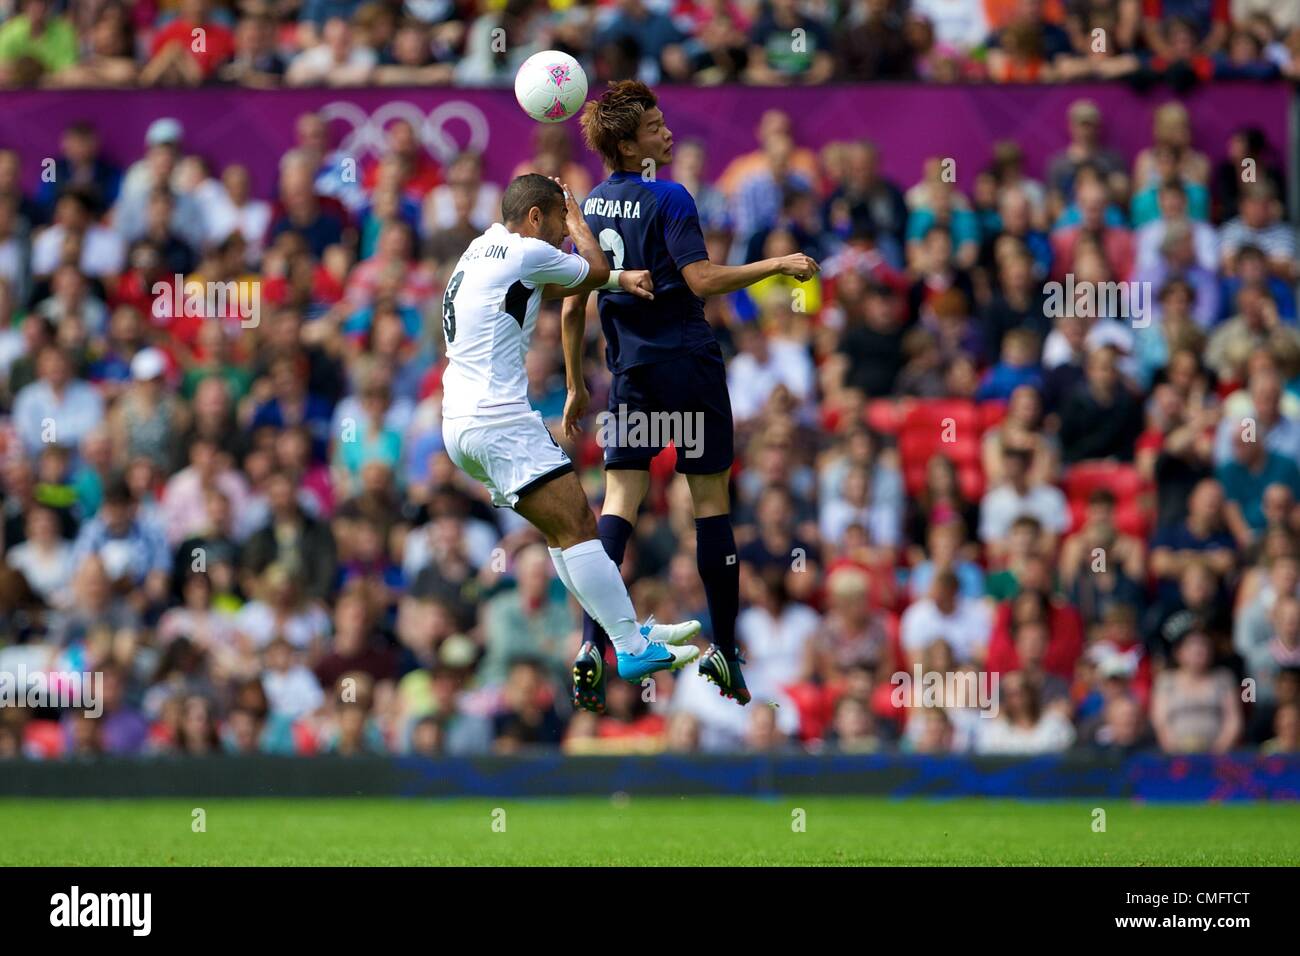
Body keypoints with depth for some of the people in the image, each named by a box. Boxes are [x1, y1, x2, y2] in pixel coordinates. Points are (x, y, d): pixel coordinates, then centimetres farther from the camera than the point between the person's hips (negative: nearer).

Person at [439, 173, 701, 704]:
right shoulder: (528, 252, -9)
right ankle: (631, 649, -16)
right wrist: (574, 213, 23)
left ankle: (625, 629, 15)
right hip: (501, 421, -10)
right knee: (577, 526, -12)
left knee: (564, 528, 14)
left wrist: (619, 278, 11)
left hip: (459, 423, 10)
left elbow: (555, 284, 27)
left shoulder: (485, 246, 17)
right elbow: (595, 268, 8)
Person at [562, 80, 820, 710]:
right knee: (711, 501, 3)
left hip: (630, 372, 5)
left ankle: (593, 642, -14)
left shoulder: (590, 207, 9)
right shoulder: (667, 199, -10)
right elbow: (701, 280, -19)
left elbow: (572, 307, 13)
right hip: (689, 365, -5)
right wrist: (776, 265, -14)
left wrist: (576, 386, 21)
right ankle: (723, 649, 6)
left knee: (618, 502, 1)